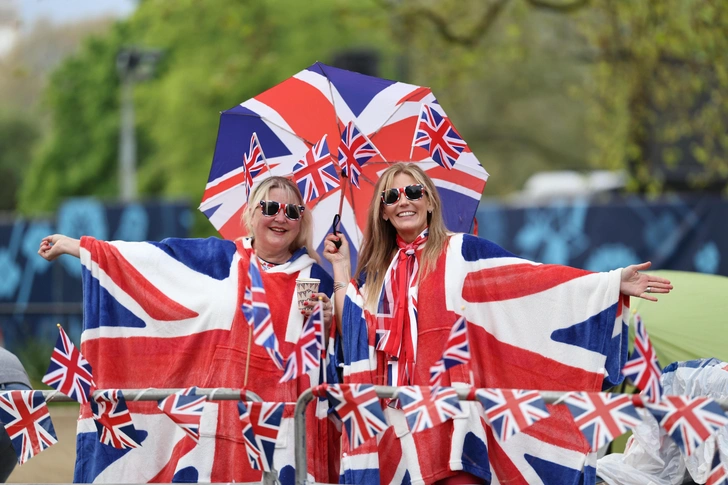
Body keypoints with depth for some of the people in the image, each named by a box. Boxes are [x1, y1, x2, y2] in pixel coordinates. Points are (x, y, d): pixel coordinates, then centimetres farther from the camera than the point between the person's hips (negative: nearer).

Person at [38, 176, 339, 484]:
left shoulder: (314, 278, 5)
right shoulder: (220, 258, 7)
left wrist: (326, 324, -14)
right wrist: (69, 245, 9)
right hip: (216, 407, 1)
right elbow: (153, 257, 9)